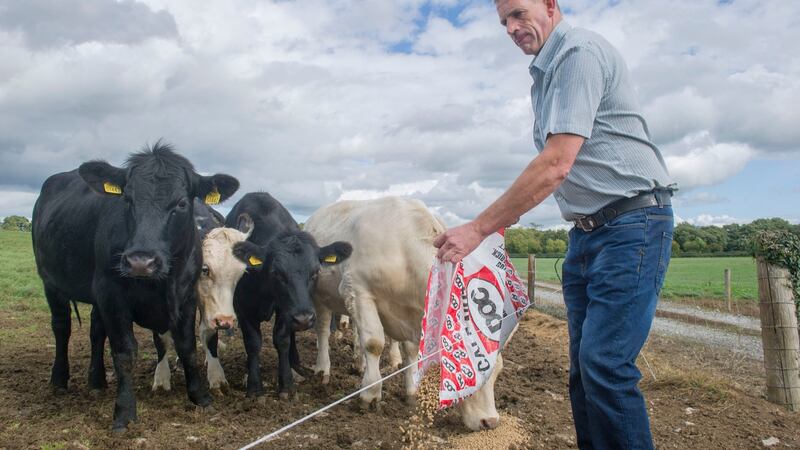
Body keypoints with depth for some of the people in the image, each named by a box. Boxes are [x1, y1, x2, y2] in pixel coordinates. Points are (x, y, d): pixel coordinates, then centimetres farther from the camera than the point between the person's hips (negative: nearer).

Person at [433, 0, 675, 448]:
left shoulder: (580, 51, -12)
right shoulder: (547, 74, 17)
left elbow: (556, 165, -22)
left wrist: (478, 229, -21)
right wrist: (506, 216, 16)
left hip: (632, 223, -9)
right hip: (586, 231, 9)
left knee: (605, 362, -14)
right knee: (584, 366, 9)